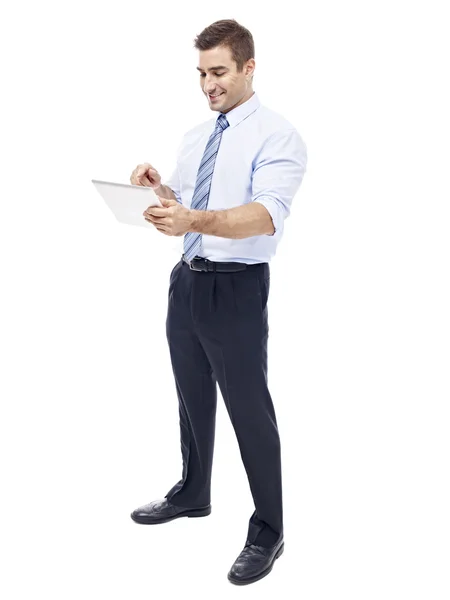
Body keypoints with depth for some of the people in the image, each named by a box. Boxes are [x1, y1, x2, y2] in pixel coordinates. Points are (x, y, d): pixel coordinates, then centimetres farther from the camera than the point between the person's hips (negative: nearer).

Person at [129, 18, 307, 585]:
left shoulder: (277, 135, -12)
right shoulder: (194, 136, 12)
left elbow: (265, 217, -27)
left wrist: (193, 220, -42)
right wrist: (157, 187, -5)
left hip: (237, 287, -7)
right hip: (187, 279, 7)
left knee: (249, 409, 0)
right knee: (193, 398, 20)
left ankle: (267, 531, 16)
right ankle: (192, 494, 41)